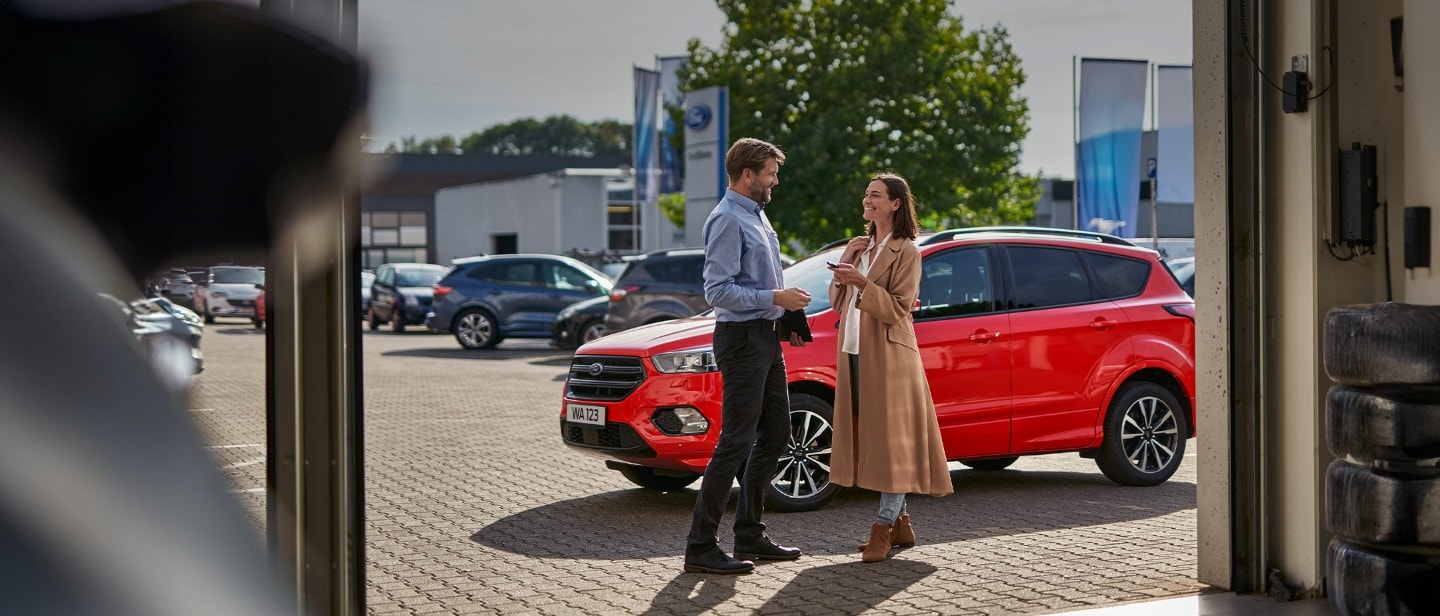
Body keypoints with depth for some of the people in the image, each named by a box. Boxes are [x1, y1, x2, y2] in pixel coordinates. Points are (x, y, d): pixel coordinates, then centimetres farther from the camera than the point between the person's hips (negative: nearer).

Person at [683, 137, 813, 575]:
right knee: (736, 443, -9)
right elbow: (718, 291, -22)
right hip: (742, 338, -10)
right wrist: (775, 298, -21)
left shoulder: (757, 215, 16)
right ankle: (700, 547, -4)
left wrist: (786, 320, 17)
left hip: (766, 338, 10)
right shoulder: (728, 219, -15)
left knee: (775, 435, 13)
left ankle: (750, 535, 22)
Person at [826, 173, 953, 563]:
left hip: (887, 355, -8)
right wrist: (845, 263, 0)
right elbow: (838, 303, 14)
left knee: (891, 439, -5)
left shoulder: (906, 251, -5)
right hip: (854, 352, 8)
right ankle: (900, 523, 17)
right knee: (868, 437, 9)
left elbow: (898, 309, -13)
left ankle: (884, 526, -4)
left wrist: (861, 282, -23)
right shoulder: (860, 247, 17)